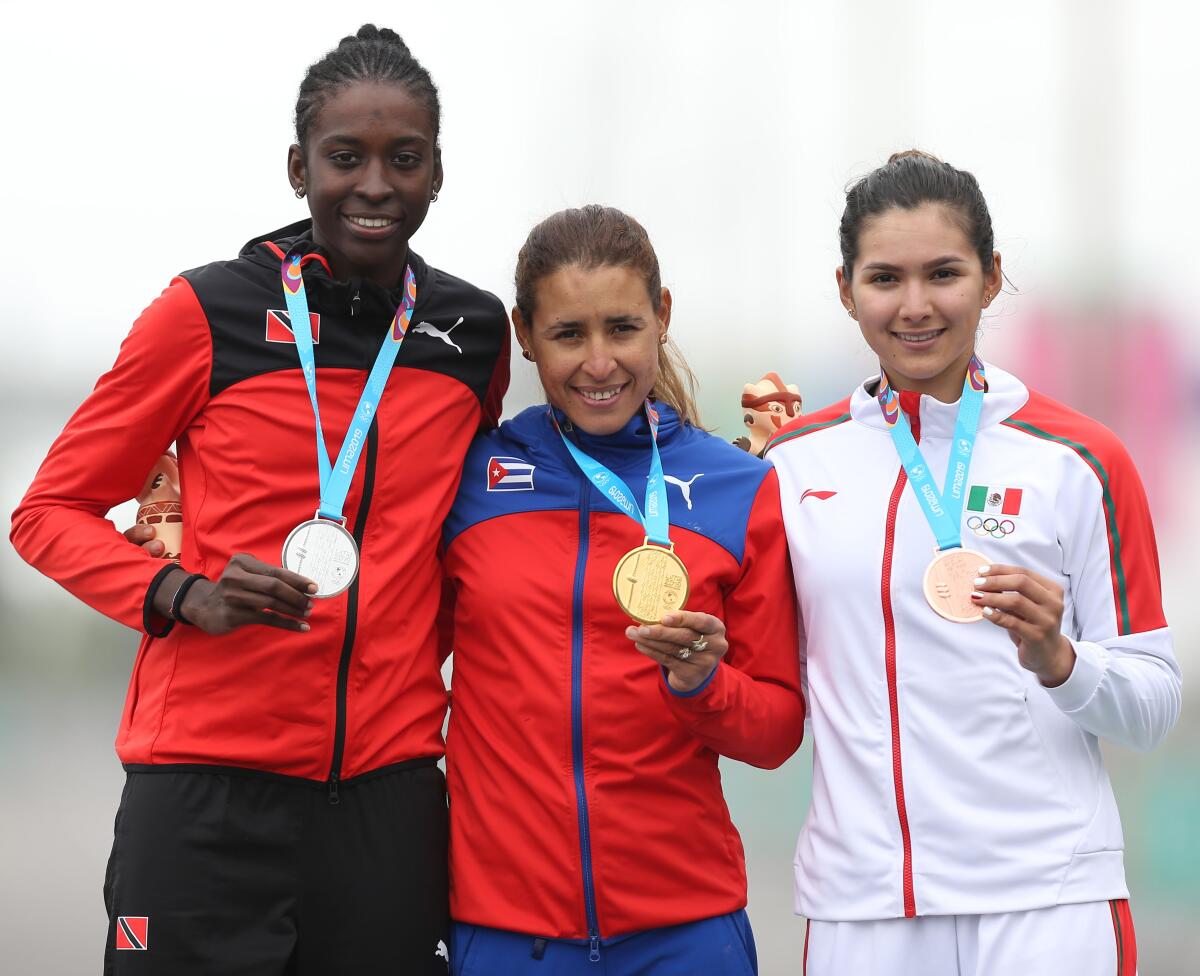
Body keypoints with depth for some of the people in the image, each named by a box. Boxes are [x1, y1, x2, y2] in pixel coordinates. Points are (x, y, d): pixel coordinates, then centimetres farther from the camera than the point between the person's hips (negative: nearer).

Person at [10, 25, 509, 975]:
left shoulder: (475, 332, 9)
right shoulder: (210, 313, -2)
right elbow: (51, 513, 3)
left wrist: (420, 657, 9)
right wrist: (183, 596, -14)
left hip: (389, 790, 3)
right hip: (211, 789, -3)